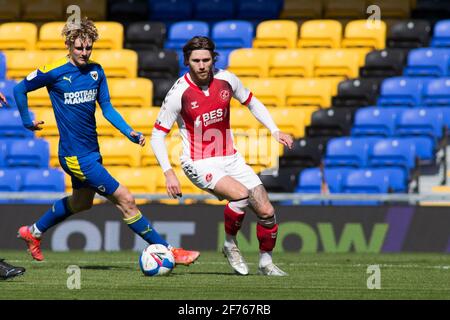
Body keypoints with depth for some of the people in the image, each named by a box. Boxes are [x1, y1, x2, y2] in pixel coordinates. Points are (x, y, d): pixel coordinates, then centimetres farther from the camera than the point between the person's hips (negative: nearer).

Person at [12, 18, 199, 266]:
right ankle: (167, 251, -4)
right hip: (75, 156, -8)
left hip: (91, 152, 8)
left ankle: (33, 232, 48)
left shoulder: (96, 71, 4)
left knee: (81, 203, 29)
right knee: (125, 200, -9)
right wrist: (27, 121, 3)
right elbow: (19, 90, 0)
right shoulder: (55, 73, -13)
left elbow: (106, 108, 8)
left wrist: (130, 132, -4)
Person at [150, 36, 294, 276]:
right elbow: (157, 135, -8)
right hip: (199, 164, -5)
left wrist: (275, 131, 4)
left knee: (266, 211, -4)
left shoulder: (226, 80, -5)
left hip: (230, 158, 5)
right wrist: (168, 173, -17)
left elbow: (251, 103, 15)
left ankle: (266, 262, 19)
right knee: (241, 194, -30)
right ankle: (230, 244, -5)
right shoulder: (179, 93, -16)